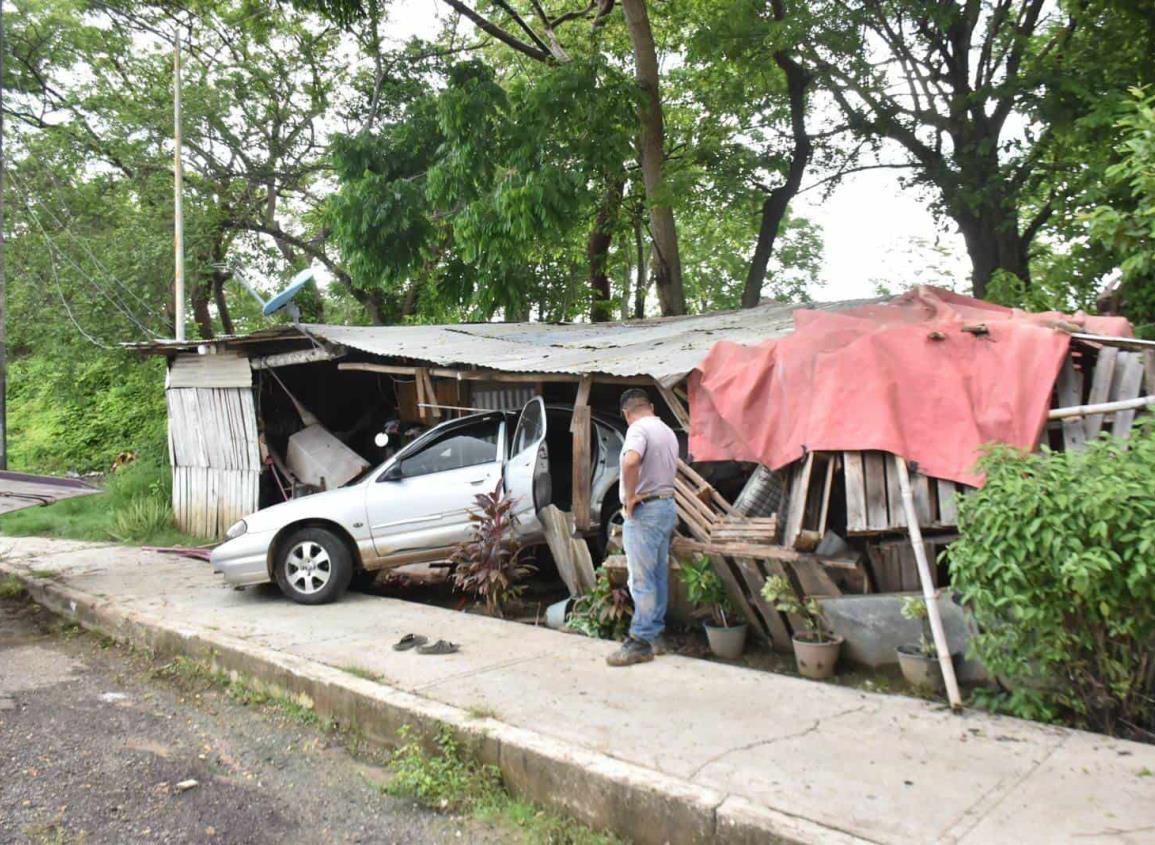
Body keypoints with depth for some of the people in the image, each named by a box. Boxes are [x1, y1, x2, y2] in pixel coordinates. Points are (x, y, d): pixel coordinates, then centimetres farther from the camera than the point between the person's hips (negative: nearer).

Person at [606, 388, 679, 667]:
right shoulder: (668, 432, 15)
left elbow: (630, 462, -32)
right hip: (667, 505, 9)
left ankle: (640, 642, 0)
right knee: (659, 575, 13)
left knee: (642, 579, -5)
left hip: (645, 510, -9)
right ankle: (655, 635, 20)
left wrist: (630, 497, -21)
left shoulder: (638, 429, -14)